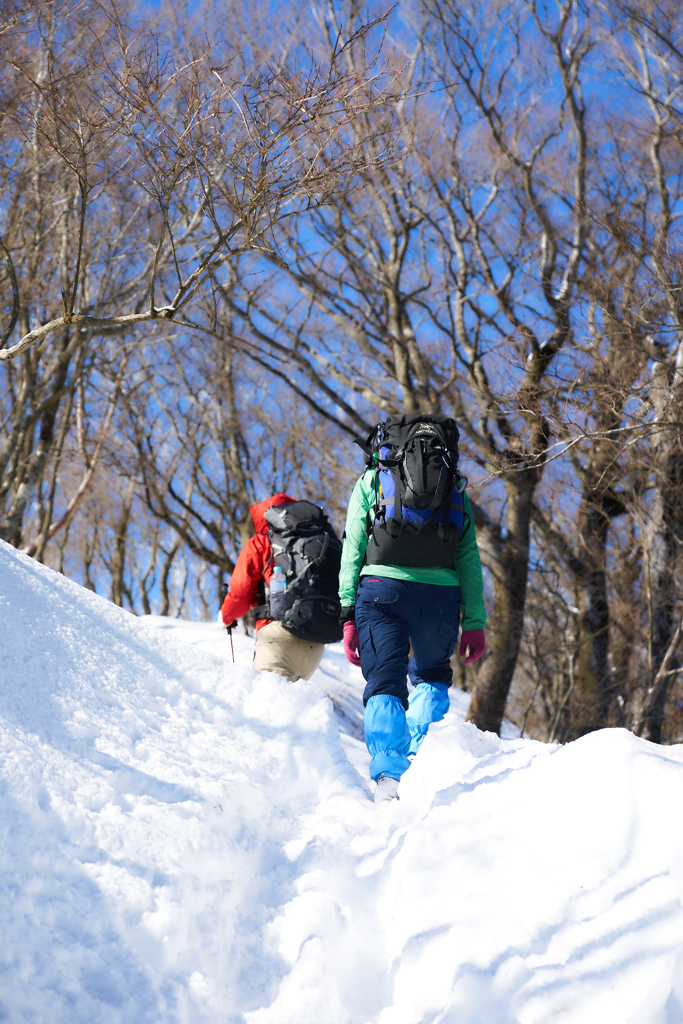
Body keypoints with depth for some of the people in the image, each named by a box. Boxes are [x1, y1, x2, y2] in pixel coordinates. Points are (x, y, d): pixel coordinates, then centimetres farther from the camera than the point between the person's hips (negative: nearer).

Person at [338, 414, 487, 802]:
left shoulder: (371, 479, 18)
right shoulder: (455, 488, 23)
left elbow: (353, 548, 8)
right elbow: (469, 558, 13)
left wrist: (349, 612, 5)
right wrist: (475, 622, 11)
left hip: (382, 586, -1)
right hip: (441, 592, 2)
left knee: (385, 683, 3)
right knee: (432, 676, 23)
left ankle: (390, 774, -17)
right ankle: (420, 757, 3)